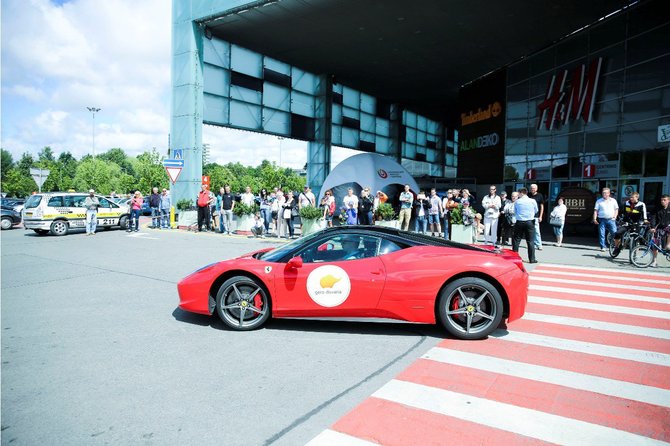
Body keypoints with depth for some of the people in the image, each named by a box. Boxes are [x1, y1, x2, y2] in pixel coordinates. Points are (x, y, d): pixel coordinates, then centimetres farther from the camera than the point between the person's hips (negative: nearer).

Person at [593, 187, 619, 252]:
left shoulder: (613, 200, 11)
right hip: (602, 220, -1)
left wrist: (615, 216, 0)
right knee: (602, 234, -1)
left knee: (615, 233, -5)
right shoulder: (599, 201, 8)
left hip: (611, 220, 1)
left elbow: (616, 209, 15)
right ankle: (603, 247, 6)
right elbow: (595, 210, 4)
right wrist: (594, 219, -6)